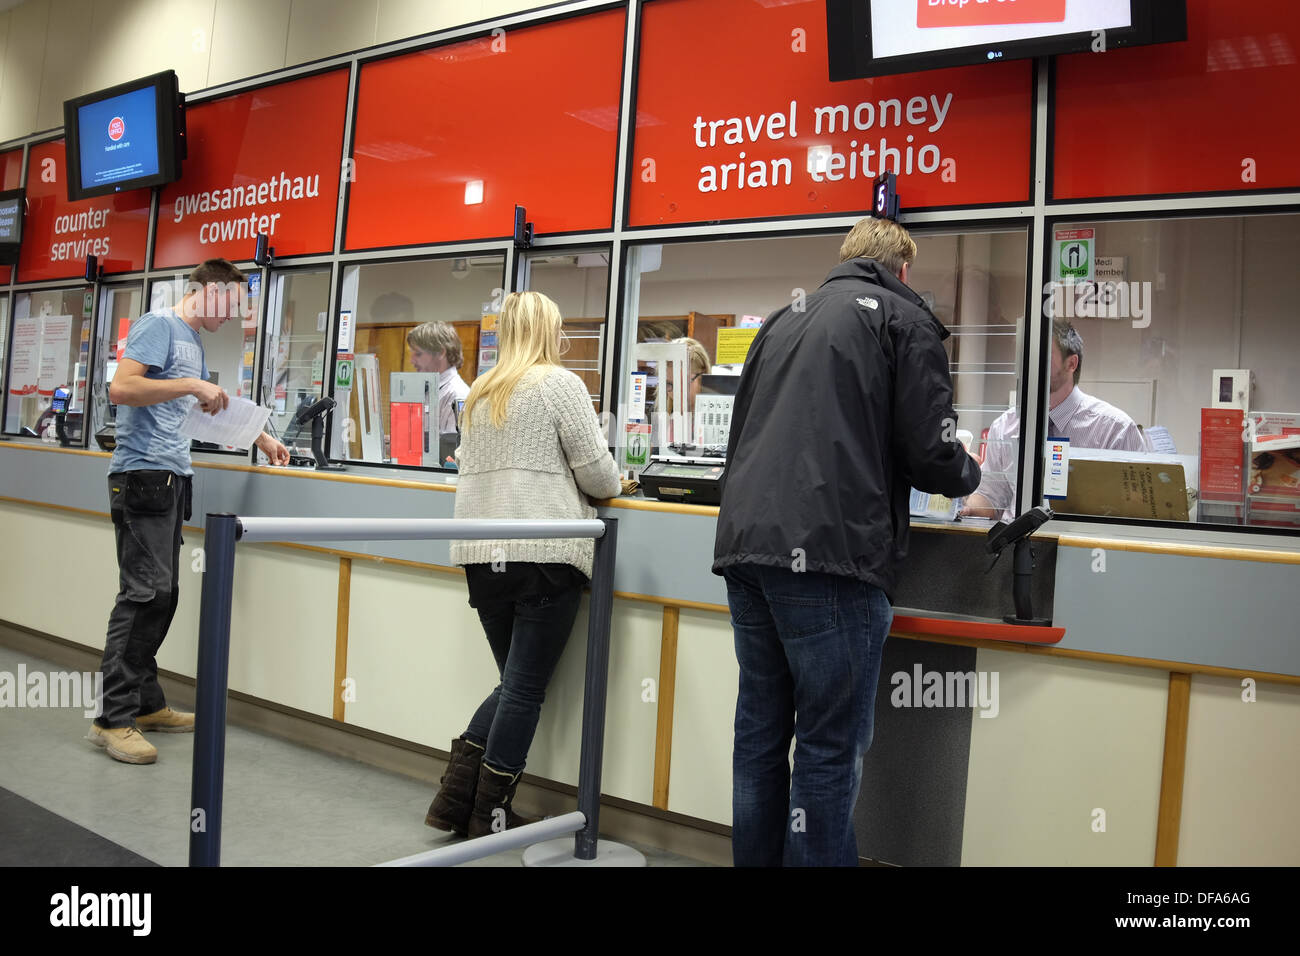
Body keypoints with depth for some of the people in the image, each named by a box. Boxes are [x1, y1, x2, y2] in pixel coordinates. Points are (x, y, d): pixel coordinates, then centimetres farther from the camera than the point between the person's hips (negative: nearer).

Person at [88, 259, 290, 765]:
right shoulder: (158, 325, -6)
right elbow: (120, 387, -19)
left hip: (171, 477, 9)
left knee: (162, 595, 9)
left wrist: (261, 438, 35)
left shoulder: (194, 341, 22)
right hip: (143, 473, -9)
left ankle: (146, 704, 16)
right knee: (144, 593, -12)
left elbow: (214, 403, 35)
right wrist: (191, 385, -20)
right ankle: (113, 719, -7)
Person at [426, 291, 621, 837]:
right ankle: (490, 814, 11)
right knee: (526, 689, 3)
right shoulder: (559, 383, -4)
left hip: (480, 555, 7)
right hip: (543, 555, -7)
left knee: (514, 683, 18)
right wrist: (615, 484, 15)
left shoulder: (479, 392, 16)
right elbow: (597, 472, -6)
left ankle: (455, 797, 15)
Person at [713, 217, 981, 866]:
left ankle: (755, 860, 24)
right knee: (830, 746, 0)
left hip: (746, 544, 7)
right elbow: (930, 455, -3)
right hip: (829, 554, -7)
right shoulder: (903, 318, 5)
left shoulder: (785, 319, 23)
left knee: (760, 733, 14)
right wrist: (971, 477, 19)